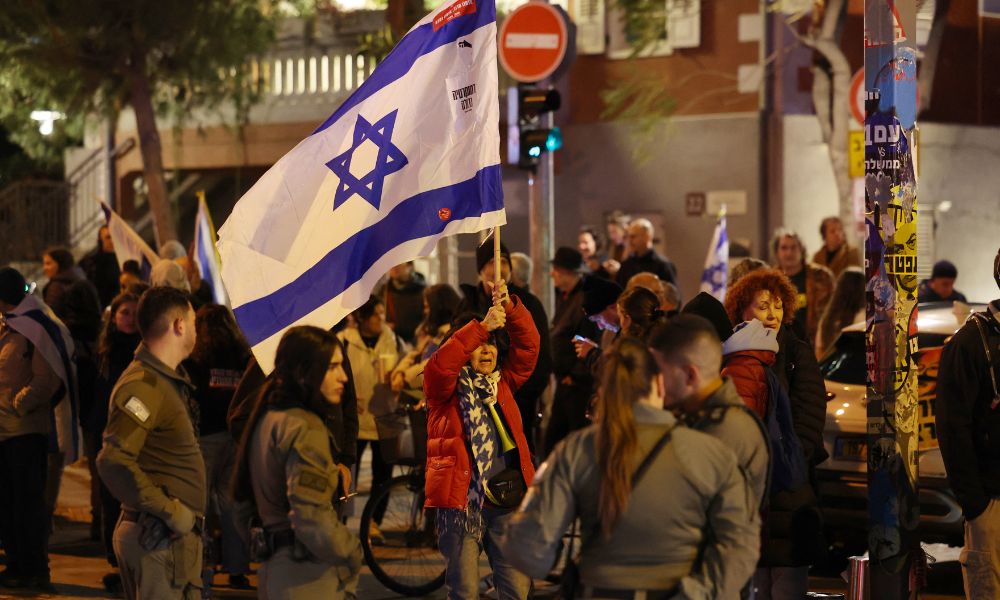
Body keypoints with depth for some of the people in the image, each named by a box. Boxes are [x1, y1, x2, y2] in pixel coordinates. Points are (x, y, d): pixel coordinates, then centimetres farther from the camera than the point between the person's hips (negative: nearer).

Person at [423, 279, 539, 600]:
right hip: (461, 501, -3)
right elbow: (440, 364, -19)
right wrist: (482, 326, -23)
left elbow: (528, 345, 3)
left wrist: (509, 307, -13)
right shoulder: (446, 390, 2)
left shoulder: (503, 383, 13)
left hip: (507, 502, 3)